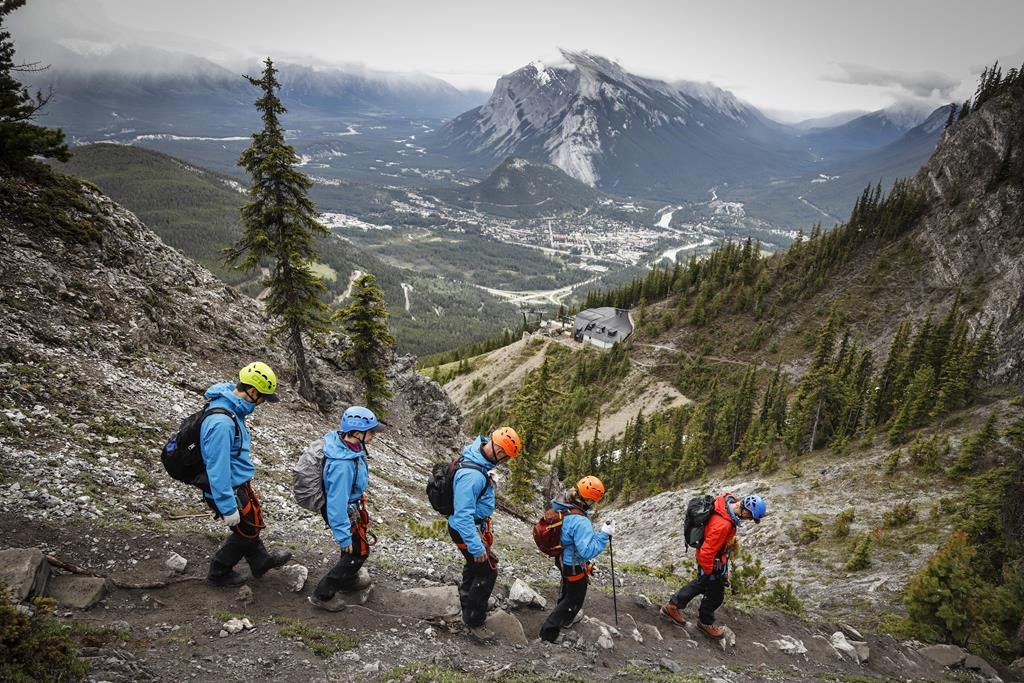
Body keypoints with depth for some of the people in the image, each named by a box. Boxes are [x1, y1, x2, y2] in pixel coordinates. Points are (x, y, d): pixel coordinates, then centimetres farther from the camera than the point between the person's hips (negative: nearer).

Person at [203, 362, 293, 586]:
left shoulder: (232, 408, -3)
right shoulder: (221, 422, -34)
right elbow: (217, 469, -30)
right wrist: (228, 508, -25)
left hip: (239, 484, 9)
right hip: (229, 490, -9)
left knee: (251, 523, 25)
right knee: (246, 531, 12)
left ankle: (261, 561, 47)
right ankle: (219, 573, 31)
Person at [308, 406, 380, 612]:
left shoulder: (345, 442, -12)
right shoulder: (343, 464, -39)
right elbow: (337, 502, -32)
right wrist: (343, 535, -23)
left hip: (349, 504, 9)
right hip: (344, 510, -9)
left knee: (358, 543, 27)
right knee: (358, 551, 8)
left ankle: (348, 580, 51)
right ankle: (323, 594, 19)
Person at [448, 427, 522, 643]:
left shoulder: (477, 460, -5)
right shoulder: (472, 476, -36)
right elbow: (463, 514, -34)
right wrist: (476, 547, -29)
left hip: (474, 525, 10)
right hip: (468, 530, -10)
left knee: (475, 566, 27)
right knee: (487, 572, 0)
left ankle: (467, 608, 49)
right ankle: (474, 622, 15)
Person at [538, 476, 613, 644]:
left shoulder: (559, 507, -15)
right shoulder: (580, 522, -39)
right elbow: (587, 552, -36)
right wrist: (604, 534, -32)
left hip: (562, 559, 8)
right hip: (574, 566, -8)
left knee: (568, 588, 33)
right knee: (575, 598, 17)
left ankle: (565, 618, 59)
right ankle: (549, 631, 24)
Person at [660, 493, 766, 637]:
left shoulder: (727, 501, -17)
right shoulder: (723, 525, -41)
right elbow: (707, 553, -34)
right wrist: (707, 572, -16)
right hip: (713, 562, -8)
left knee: (702, 584, 29)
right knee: (715, 594, 17)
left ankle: (672, 606, 39)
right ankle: (705, 622, 43)